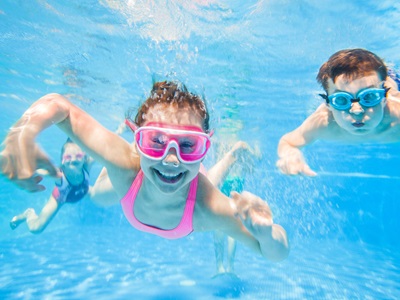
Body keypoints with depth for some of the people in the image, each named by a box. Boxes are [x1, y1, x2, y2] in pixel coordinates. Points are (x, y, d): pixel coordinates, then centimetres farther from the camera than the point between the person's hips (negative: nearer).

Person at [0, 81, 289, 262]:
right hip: (135, 181, 1)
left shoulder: (210, 210, -52)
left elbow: (278, 254, -37)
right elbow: (57, 104, -39)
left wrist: (266, 232, -62)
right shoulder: (125, 164, -50)